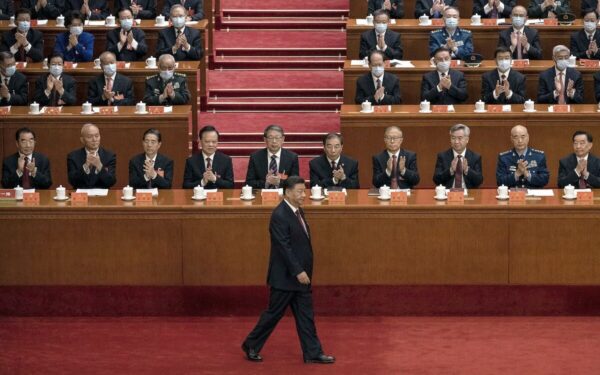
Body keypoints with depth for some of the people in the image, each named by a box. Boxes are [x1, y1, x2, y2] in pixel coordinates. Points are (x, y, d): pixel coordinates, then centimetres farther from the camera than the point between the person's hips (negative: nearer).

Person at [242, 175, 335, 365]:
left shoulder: (298, 211, 10)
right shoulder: (279, 215, -20)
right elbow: (284, 247, -23)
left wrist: (303, 271, 16)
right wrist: (298, 271, -24)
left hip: (300, 275, 9)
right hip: (285, 276, -9)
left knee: (306, 316, 8)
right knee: (274, 313, 3)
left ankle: (313, 353, 12)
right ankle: (251, 345, 18)